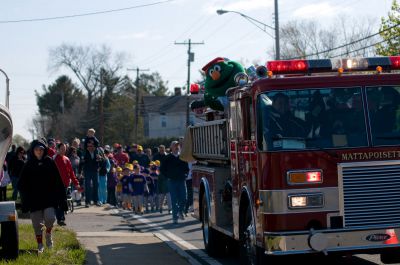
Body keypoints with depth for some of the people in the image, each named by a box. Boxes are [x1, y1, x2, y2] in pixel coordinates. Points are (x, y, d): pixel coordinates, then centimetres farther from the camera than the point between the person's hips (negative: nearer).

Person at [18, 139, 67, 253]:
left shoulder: (50, 162, 1)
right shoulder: (29, 165, 2)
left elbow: (58, 181, 1)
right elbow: (23, 184, 3)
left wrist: (61, 198, -2)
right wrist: (25, 200, -4)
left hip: (49, 197, -1)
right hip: (34, 199, 1)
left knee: (50, 218, -17)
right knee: (37, 223, 4)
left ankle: (48, 234, 13)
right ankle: (40, 245, 19)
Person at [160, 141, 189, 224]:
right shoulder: (168, 158, 2)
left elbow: (187, 167, 16)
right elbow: (162, 169, 6)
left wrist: (185, 175, 3)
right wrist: (168, 176, 0)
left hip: (182, 180, 2)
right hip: (172, 182, -2)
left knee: (183, 198, -4)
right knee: (174, 200, -1)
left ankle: (180, 211, 23)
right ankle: (175, 217, 3)